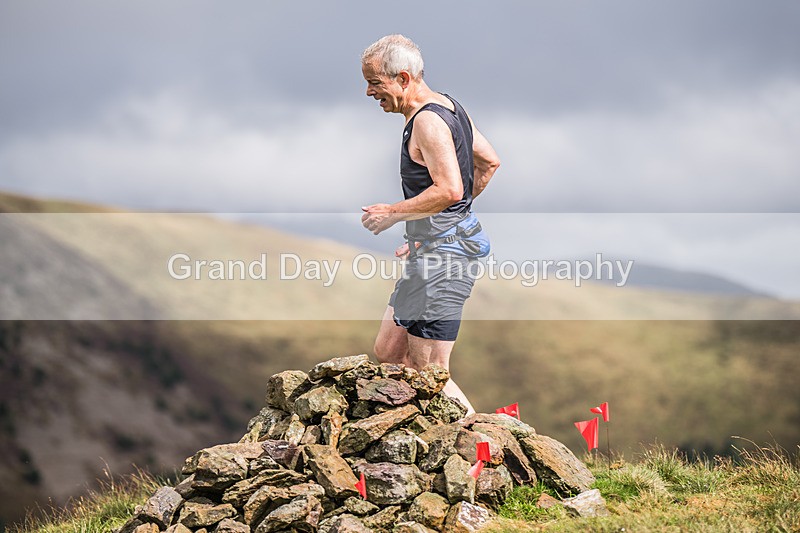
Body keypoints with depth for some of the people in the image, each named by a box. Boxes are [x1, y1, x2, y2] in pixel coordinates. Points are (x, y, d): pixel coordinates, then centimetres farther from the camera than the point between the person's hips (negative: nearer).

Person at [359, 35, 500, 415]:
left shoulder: (427, 121, -16)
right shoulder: (449, 106, 15)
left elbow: (449, 190, -28)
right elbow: (489, 163, 24)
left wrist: (393, 213, -16)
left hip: (441, 253, -11)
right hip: (432, 249, 11)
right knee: (387, 354, 14)